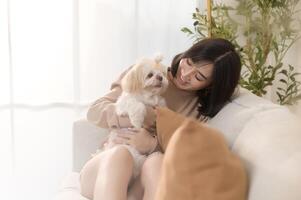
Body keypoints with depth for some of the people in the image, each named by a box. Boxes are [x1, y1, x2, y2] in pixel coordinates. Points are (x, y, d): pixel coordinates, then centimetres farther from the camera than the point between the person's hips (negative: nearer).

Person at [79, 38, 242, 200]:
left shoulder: (203, 112, 6)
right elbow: (95, 111, 3)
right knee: (120, 154, -35)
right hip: (104, 166, 0)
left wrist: (153, 146, -19)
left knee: (158, 162, -34)